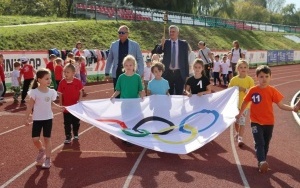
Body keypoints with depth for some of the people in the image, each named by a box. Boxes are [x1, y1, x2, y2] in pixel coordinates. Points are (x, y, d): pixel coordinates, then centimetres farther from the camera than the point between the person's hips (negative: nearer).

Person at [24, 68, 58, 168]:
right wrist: (26, 118, -5)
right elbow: (30, 106, -7)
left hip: (48, 118, 2)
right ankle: (41, 150, 28)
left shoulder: (51, 92, -3)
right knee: (35, 139, -4)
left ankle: (47, 159, 16)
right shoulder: (34, 92, -13)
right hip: (37, 119, -2)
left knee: (47, 139, 7)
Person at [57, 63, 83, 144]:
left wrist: (79, 101, -14)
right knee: (67, 123, 5)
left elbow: (81, 92, -1)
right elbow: (60, 94, -1)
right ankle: (68, 137, 15)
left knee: (76, 122, 14)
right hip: (66, 107, 0)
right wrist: (60, 105, -5)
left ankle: (75, 134, 33)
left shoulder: (77, 82, -8)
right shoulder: (62, 82, -7)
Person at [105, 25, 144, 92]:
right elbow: (109, 60, 12)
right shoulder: (113, 45, 5)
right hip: (117, 75, 2)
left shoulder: (135, 45, 0)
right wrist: (107, 73, 11)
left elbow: (140, 60, 1)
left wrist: (140, 74, -5)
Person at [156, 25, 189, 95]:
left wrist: (187, 74, -1)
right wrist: (162, 44, -32)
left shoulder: (183, 44, 4)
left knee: (179, 94, 5)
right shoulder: (166, 42, 5)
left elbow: (186, 59, 4)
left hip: (180, 73, 0)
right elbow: (158, 51, -11)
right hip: (167, 73, 0)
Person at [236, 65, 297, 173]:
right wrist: (240, 114, 18)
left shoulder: (272, 91, -6)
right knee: (259, 143, -15)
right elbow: (245, 102, 9)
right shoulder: (253, 90, -6)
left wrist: (292, 108, -22)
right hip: (256, 122, -2)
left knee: (266, 144, 13)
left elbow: (281, 105, -6)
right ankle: (262, 162, -28)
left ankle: (261, 162, 28)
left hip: (269, 122, 2)